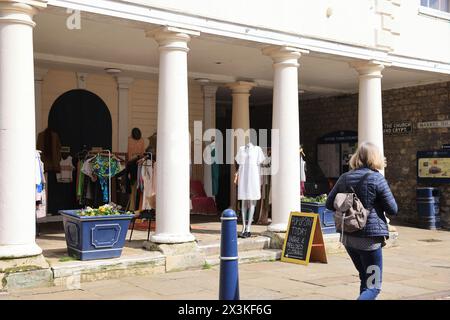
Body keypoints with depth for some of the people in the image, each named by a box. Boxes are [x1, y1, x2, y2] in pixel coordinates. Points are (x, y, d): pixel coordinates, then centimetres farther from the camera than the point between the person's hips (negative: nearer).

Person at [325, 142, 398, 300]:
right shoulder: (377, 178, -12)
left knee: (365, 280, 24)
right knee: (373, 287, 0)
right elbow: (393, 210, -7)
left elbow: (330, 204, 8)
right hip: (370, 238, -6)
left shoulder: (344, 177, 2)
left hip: (348, 237, 6)